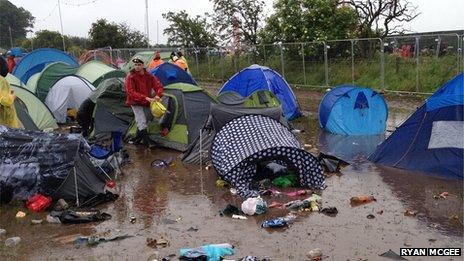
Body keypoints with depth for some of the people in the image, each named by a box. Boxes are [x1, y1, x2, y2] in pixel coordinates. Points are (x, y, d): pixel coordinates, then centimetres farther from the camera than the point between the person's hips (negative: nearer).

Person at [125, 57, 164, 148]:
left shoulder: (149, 76, 0)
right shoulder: (130, 77, -13)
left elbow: (159, 85, 2)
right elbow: (131, 92, -20)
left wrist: (158, 95, -20)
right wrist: (145, 98, -27)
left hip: (147, 103, 5)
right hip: (136, 103, -5)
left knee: (142, 122, 14)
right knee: (142, 122, -14)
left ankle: (136, 140, 29)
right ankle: (148, 142, -13)